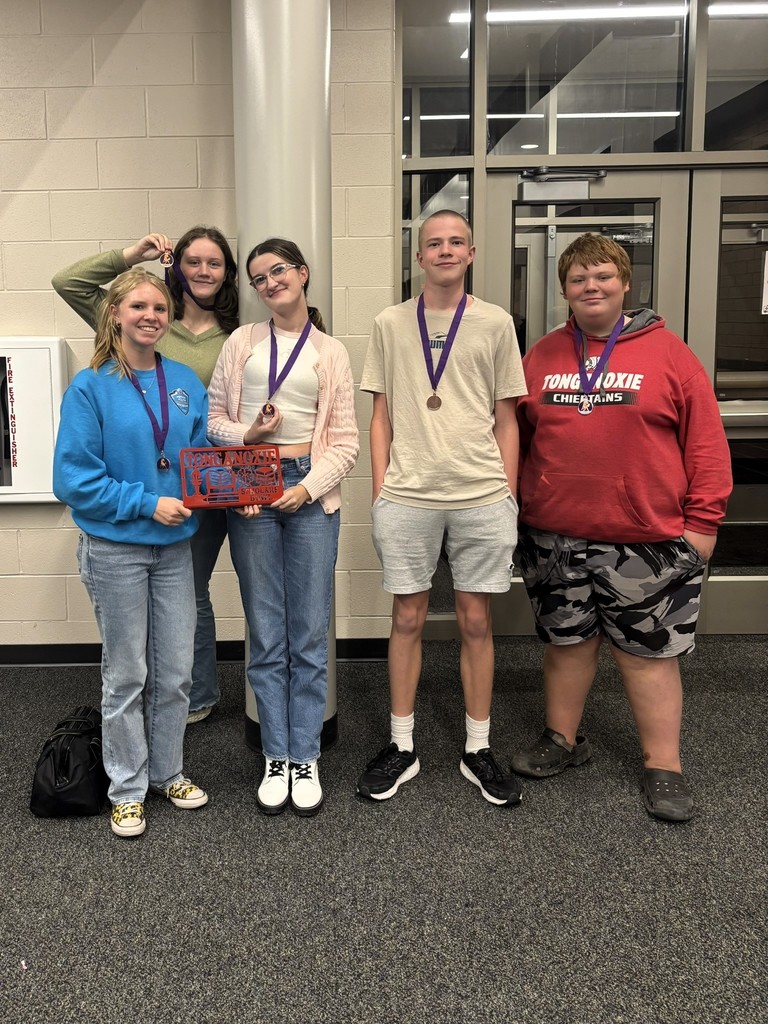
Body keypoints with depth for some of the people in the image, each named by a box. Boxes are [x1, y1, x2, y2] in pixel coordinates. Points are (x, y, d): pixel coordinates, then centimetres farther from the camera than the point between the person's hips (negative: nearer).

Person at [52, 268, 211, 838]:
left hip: (174, 546, 4)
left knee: (176, 671, 12)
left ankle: (168, 772, 32)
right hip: (115, 550, -4)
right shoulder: (91, 388, -10)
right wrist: (147, 503, -18)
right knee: (126, 675, 9)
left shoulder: (186, 383, 3)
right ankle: (128, 788, 26)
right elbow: (74, 479, -13)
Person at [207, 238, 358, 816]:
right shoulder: (242, 343, 9)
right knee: (266, 635, 6)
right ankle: (276, 757, 18)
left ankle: (306, 758, 15)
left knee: (310, 633, 2)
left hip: (310, 492, -1)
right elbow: (212, 416, 9)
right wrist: (246, 434, -11)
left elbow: (346, 441, 2)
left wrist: (309, 486, -11)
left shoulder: (331, 352, 7)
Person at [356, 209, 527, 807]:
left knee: (476, 621, 7)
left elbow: (506, 419, 8)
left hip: (482, 497, 0)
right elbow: (382, 415, 9)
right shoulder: (391, 324, 8)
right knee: (408, 619, 7)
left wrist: (508, 494, 3)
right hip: (407, 496, 1)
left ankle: (479, 750, 21)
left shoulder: (495, 324, 6)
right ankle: (402, 747, 21)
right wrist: (379, 490, 2)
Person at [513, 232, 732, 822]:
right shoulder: (542, 356, 8)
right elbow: (517, 435, 15)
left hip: (646, 539, -3)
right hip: (555, 535, 4)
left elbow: (706, 443, -4)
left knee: (648, 651, 5)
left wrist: (703, 520, -7)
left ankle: (663, 767, 20)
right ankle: (563, 740, 35)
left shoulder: (670, 354, -3)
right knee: (566, 640, 16)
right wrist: (513, 502, 9)